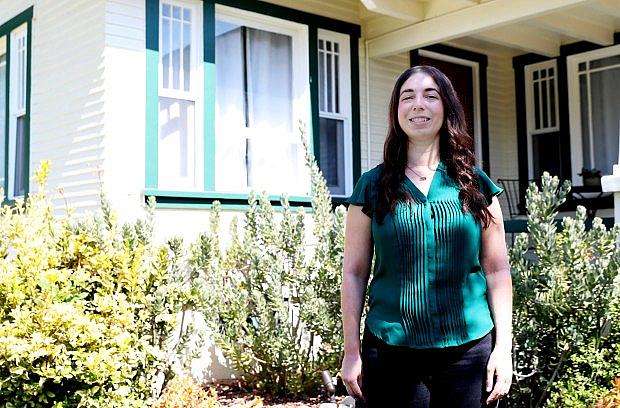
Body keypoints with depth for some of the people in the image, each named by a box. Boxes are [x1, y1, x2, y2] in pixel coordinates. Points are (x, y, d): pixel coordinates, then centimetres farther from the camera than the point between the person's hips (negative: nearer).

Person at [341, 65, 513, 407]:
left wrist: (503, 347, 0)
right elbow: (354, 273, 2)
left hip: (468, 349, 1)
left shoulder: (476, 185, 4)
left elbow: (497, 270, 5)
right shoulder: (373, 187, 1)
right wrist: (351, 352, -1)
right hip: (390, 350, -1)